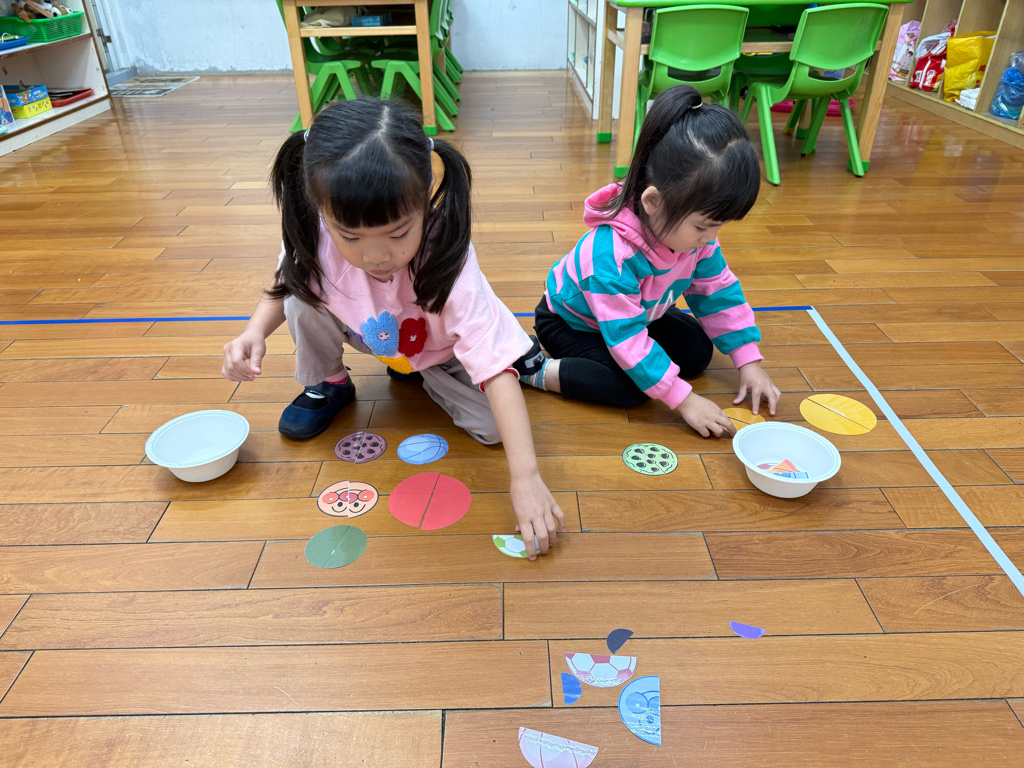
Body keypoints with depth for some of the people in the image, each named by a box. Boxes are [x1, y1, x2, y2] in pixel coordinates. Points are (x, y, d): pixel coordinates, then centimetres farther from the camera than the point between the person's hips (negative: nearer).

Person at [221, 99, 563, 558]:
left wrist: (526, 478, -52)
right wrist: (254, 332, -26)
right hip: (369, 334, 2)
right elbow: (284, 284, -5)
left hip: (441, 350, -1)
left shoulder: (447, 262, -42)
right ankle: (325, 385, 6)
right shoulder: (315, 238, -31)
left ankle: (417, 374, 11)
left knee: (493, 426, -21)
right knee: (305, 290, -25)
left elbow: (496, 368, -46)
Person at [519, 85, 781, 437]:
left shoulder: (692, 226, -19)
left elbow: (717, 291, -5)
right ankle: (541, 373, -15)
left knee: (697, 351, -1)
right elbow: (626, 339, -38)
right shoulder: (611, 253, -42)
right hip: (569, 322, -8)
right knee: (632, 386, -28)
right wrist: (683, 399, -35)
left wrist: (748, 361, -5)